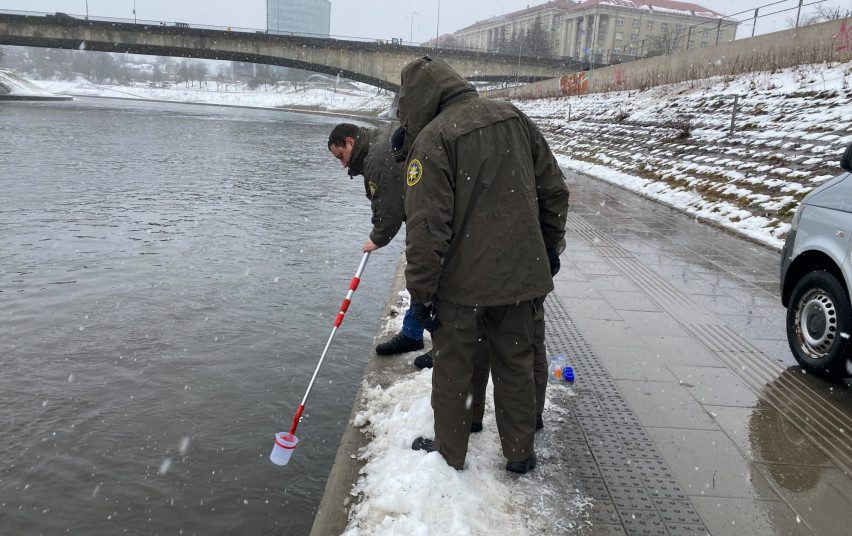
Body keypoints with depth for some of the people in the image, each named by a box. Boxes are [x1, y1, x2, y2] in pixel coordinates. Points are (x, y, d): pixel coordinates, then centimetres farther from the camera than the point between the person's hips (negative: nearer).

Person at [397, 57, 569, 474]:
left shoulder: (432, 138, -14)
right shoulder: (514, 118, 5)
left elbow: (427, 227, -20)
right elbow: (554, 189, 10)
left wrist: (420, 292, -12)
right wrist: (550, 247, 20)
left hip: (462, 283, -5)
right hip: (521, 275, 6)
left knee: (453, 370, 13)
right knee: (515, 364, 18)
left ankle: (450, 453, 29)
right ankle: (520, 453, 32)